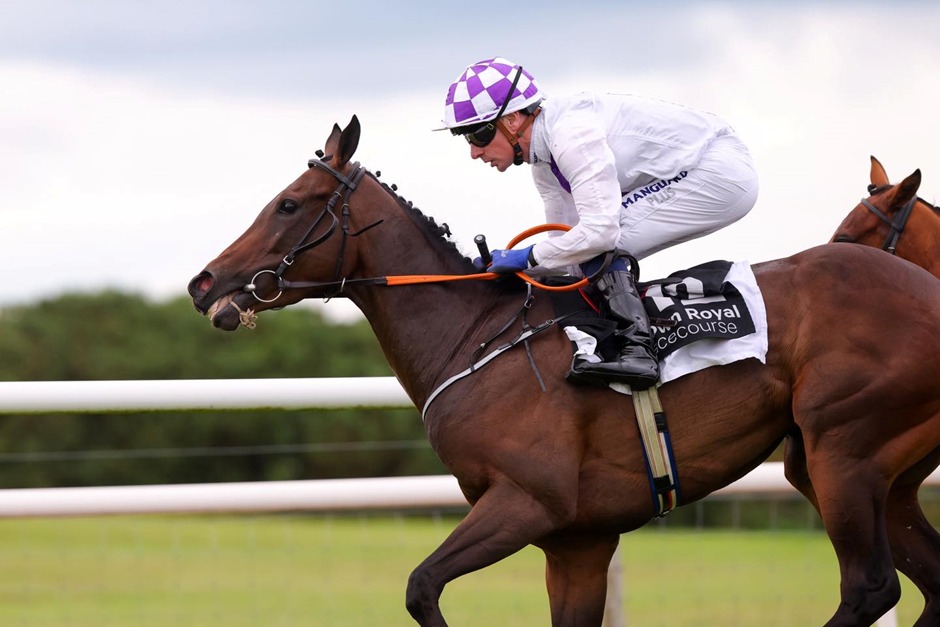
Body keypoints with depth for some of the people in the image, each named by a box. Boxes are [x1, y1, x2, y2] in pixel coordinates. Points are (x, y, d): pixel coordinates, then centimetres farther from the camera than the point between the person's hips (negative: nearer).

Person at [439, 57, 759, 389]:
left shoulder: (572, 133, -25)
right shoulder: (542, 159, 6)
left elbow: (600, 230, -30)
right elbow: (566, 235, 15)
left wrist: (528, 257, -19)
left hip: (724, 173, -10)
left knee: (598, 240, -18)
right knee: (583, 246, 10)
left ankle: (636, 348, -22)